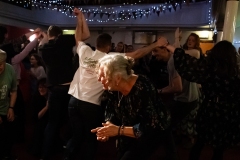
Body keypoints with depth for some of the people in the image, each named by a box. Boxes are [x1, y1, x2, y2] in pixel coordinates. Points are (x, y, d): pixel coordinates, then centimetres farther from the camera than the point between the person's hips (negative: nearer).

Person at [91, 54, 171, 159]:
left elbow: (149, 128, -33)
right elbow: (111, 111, -1)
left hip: (152, 132, -7)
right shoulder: (114, 88, -13)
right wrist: (108, 126, -23)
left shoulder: (142, 90, -34)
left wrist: (118, 130, -36)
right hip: (130, 130, 7)